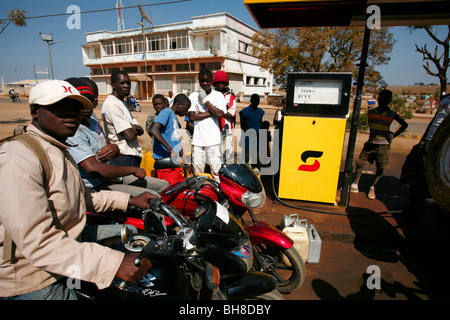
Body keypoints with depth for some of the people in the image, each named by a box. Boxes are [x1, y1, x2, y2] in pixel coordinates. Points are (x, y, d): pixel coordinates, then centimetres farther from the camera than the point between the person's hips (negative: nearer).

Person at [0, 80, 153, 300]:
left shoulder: (59, 152, 9)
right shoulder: (19, 158, -26)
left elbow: (82, 196, 18)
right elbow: (37, 242, -32)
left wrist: (129, 200, 9)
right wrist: (114, 263, -38)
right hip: (32, 283, -9)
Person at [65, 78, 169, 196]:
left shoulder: (92, 118, 10)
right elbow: (94, 169, -30)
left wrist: (114, 148, -8)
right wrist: (133, 170, -20)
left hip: (114, 176, 10)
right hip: (97, 186, -9)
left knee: (163, 185, 6)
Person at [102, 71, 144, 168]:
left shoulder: (121, 103, 17)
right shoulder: (111, 105, -15)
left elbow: (140, 131, 12)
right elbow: (130, 135, -22)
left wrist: (135, 128, -11)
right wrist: (136, 129, 1)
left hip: (133, 155, 10)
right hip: (124, 158, -10)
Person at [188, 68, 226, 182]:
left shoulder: (218, 95, 5)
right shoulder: (193, 96, 8)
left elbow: (220, 114, -11)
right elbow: (192, 117, -4)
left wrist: (205, 99, -8)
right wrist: (211, 113, -8)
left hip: (214, 139, -1)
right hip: (198, 139, 2)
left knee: (216, 170, 1)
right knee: (197, 169, 7)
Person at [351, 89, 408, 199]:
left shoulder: (392, 114, -3)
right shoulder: (371, 112, 3)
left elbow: (404, 125, 9)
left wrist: (394, 135, 2)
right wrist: (371, 136, 9)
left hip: (383, 145, -2)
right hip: (371, 143, 2)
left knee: (380, 168, 0)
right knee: (359, 162, -2)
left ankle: (372, 188, 16)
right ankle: (355, 185, 9)